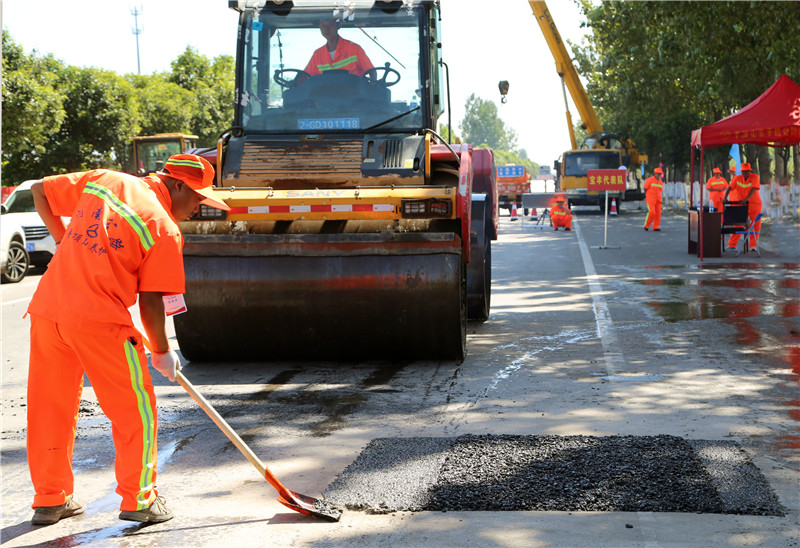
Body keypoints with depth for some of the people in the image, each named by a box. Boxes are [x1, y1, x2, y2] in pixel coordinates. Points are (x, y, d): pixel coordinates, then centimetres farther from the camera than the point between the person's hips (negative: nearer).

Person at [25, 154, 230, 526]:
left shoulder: (105, 180, 11)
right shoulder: (165, 229, -5)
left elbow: (40, 190, 18)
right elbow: (150, 302, -5)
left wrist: (63, 237, 29)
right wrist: (162, 351, 8)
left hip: (47, 308, 6)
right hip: (99, 318, -6)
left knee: (50, 407, 16)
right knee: (135, 410, 10)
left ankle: (50, 499, 27)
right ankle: (138, 500, 15)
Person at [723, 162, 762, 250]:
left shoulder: (754, 177, -8)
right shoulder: (737, 178, -1)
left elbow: (753, 189, -21)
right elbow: (730, 187, -10)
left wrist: (746, 199, -35)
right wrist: (725, 198, -28)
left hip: (754, 204, -1)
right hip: (741, 205, 1)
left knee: (756, 225, -3)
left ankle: (753, 245, 6)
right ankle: (732, 245, 4)